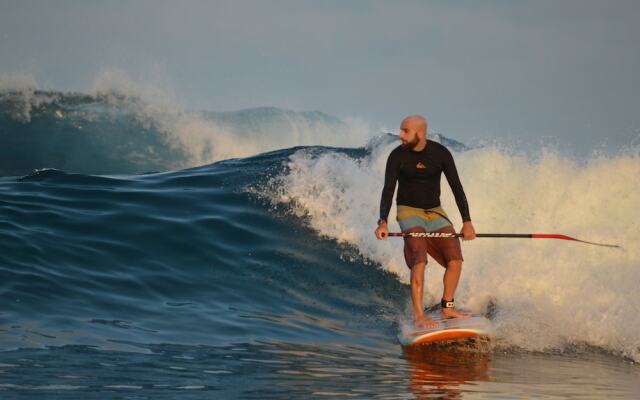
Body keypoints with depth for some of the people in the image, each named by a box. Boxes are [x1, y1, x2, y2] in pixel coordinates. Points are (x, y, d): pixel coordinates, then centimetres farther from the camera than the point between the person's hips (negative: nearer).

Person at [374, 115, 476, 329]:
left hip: (435, 212, 3)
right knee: (419, 259, -23)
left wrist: (467, 221, -7)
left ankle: (447, 308, 6)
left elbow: (456, 187, -2)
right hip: (409, 212, -3)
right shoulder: (397, 156, -10)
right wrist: (383, 222, -28)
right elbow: (388, 190, -13)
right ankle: (418, 315, -26)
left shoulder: (440, 153, -6)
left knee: (455, 258, -10)